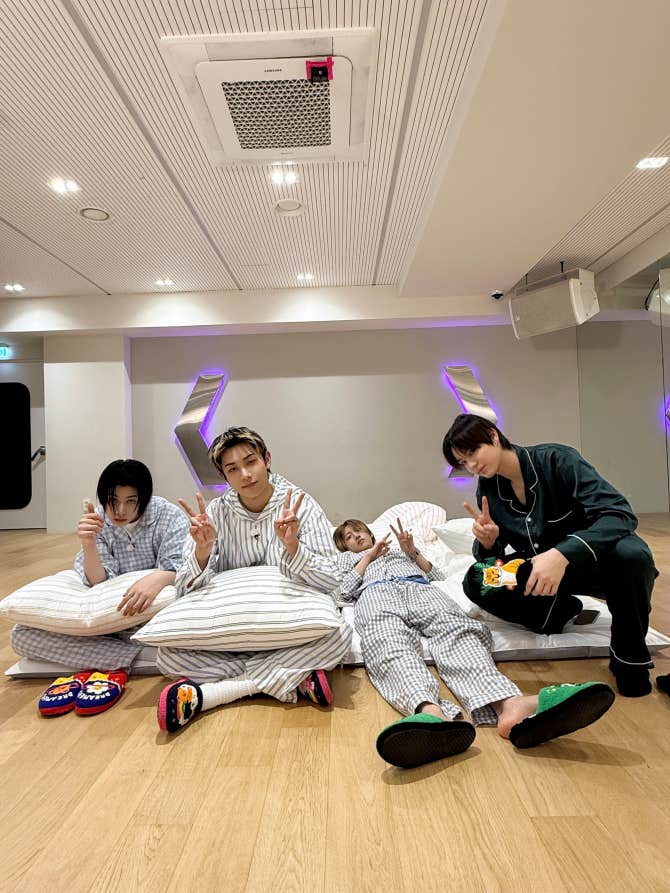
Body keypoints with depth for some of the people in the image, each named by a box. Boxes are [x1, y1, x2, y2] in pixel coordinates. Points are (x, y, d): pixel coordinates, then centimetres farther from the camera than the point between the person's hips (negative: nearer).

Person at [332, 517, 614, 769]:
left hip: (418, 586, 2)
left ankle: (509, 705, -64)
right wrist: (370, 556, 17)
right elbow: (345, 591, 17)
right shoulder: (349, 558, 39)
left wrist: (412, 551, 18)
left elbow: (436, 575, 29)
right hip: (375, 592, -1)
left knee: (453, 628, -35)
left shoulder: (398, 548, 42)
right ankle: (430, 712, -72)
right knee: (389, 641, -40)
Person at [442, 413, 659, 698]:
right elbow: (490, 556, -1)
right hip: (538, 573, 3)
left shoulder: (555, 459, -20)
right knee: (476, 581, -18)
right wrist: (488, 542, -26)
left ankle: (630, 659, -11)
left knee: (630, 552, -36)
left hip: (592, 561, -3)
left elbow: (620, 514, -29)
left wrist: (562, 553, -44)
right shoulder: (487, 489, -6)